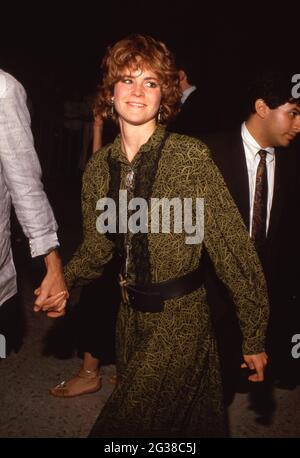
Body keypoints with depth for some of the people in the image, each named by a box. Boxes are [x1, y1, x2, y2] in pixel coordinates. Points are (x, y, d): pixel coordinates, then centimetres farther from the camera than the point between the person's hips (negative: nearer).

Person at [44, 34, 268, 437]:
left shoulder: (191, 157, -16)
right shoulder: (99, 167, 0)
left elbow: (234, 247, -14)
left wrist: (254, 336, -11)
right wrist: (61, 281, -7)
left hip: (181, 318, -5)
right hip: (131, 314, 5)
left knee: (124, 424, 1)